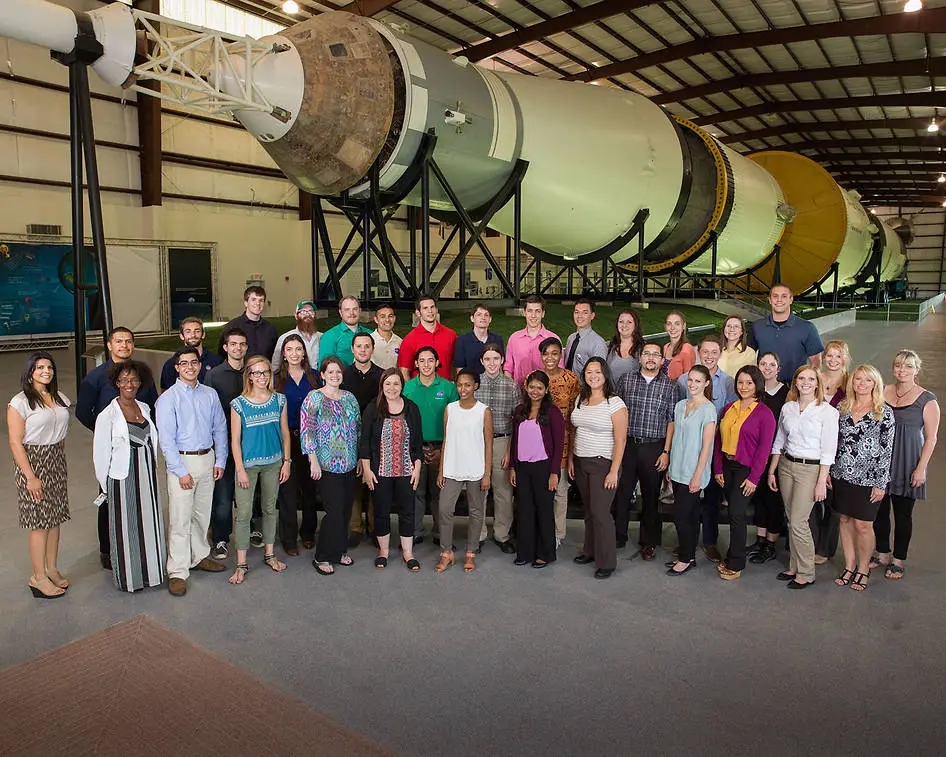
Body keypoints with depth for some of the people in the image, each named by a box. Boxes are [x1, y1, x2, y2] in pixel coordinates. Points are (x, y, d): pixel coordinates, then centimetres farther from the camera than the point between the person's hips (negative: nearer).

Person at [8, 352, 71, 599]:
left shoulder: (59, 398, 8)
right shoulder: (20, 402, -11)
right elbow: (15, 442, -13)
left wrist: (60, 462, 8)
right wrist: (31, 477, -15)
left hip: (57, 462, 6)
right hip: (33, 462, -6)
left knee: (55, 518, 11)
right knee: (40, 523, -1)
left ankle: (52, 569, 24)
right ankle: (38, 577, 12)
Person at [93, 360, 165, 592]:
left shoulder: (144, 408, 6)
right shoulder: (108, 414, -10)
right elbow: (100, 453, -6)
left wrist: (152, 473, 10)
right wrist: (106, 485, -1)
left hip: (147, 475, 5)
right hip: (123, 477, -5)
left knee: (150, 522, 13)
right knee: (125, 526, 5)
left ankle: (150, 570, 28)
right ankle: (128, 577, 20)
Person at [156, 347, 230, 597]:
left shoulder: (210, 395, 6)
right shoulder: (168, 399, -8)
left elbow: (220, 429, 10)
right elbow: (166, 439, -10)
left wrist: (220, 461, 4)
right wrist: (181, 471, -14)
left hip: (207, 459, 5)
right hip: (181, 461, -5)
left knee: (203, 513, 17)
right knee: (180, 519, -3)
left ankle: (199, 556, 34)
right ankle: (177, 572, 6)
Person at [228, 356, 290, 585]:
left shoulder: (279, 400, 0)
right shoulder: (239, 404, -8)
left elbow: (285, 433, 6)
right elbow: (235, 440, -6)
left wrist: (286, 462, 2)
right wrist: (240, 469, -10)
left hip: (273, 463, 3)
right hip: (248, 464, -3)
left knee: (270, 508, 14)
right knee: (243, 513, -2)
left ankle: (269, 554, 29)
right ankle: (241, 563, 9)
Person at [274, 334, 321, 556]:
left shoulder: (314, 377, 6)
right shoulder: (276, 379, 2)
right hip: (286, 438, -2)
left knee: (310, 486, 9)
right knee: (287, 488, 1)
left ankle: (308, 533, 25)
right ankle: (288, 538, 12)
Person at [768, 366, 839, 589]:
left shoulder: (828, 411, -9)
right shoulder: (788, 408, 7)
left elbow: (828, 450, -10)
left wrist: (821, 481, -12)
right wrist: (771, 471, 12)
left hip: (811, 469, -5)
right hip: (786, 465, 5)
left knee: (798, 522, -6)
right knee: (792, 520, 11)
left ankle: (806, 573, 9)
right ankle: (794, 567, 23)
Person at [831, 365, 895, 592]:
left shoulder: (884, 412, -6)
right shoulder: (842, 408, 5)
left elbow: (887, 450, -7)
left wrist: (881, 483, -9)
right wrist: (828, 470, 6)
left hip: (868, 478, -4)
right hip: (842, 475, 4)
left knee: (863, 524, 3)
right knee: (845, 520, 11)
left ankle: (863, 569, 22)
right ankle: (849, 566, 24)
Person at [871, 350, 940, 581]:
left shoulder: (927, 400, -6)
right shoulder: (882, 392, 4)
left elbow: (931, 438, -5)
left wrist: (921, 468, -11)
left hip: (907, 463, -3)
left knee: (903, 513, 7)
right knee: (879, 509, 11)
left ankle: (898, 560, 22)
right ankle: (883, 554, 28)